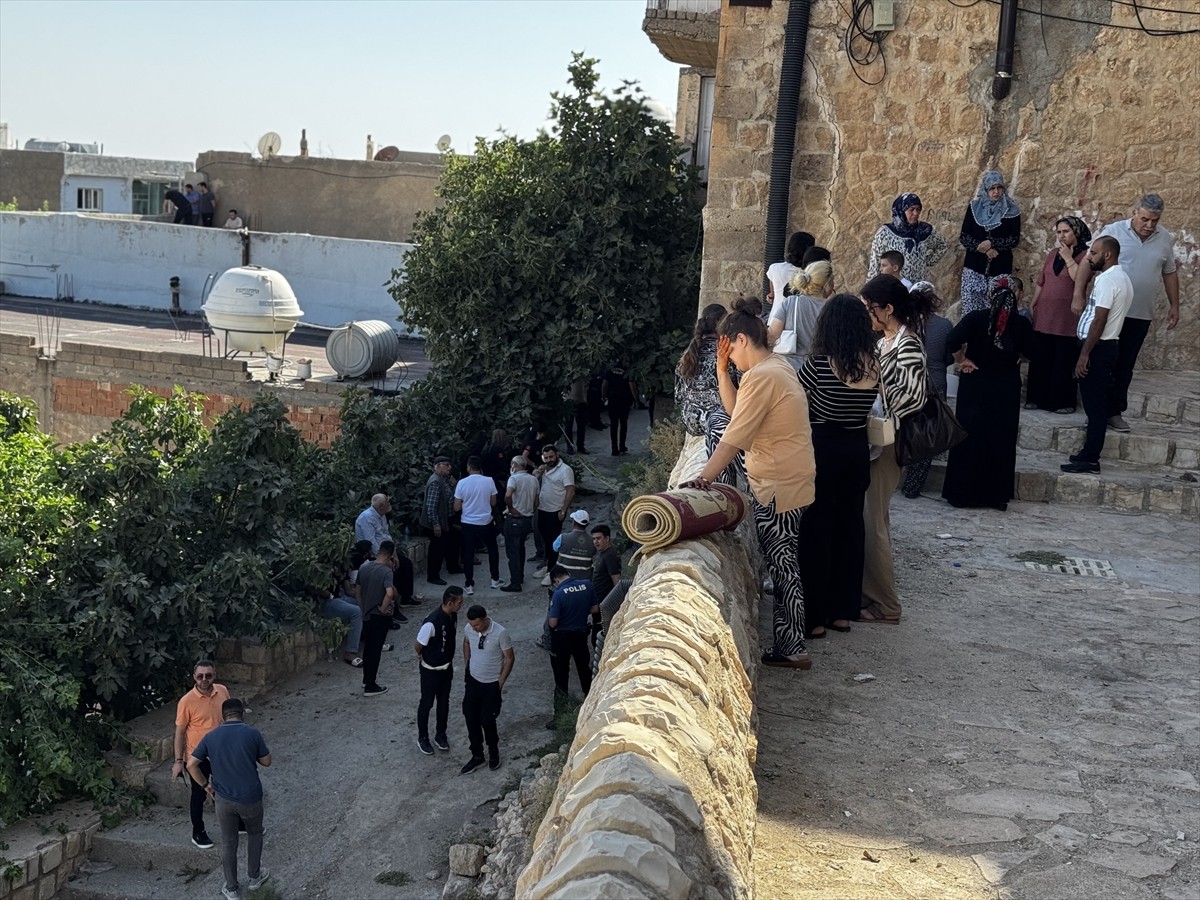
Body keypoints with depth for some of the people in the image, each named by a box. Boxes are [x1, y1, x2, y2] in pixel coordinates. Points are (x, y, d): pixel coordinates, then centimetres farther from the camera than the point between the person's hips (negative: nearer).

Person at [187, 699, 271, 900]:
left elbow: (191, 765, -1)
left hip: (223, 799, 2)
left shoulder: (211, 737, -3)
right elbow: (266, 761, 1)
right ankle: (254, 876, 36)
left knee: (228, 843, 16)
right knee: (254, 834, 24)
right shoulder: (253, 734, -10)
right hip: (250, 797, -1)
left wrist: (205, 785, 11)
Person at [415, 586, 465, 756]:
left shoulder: (453, 616, -9)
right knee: (426, 703, 13)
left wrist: (448, 659, 13)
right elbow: (418, 646, -19)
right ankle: (423, 738, 31)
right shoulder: (432, 622, -33)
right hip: (431, 670, -6)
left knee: (444, 702, 19)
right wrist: (424, 657, 1)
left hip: (447, 667, 6)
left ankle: (440, 736, 37)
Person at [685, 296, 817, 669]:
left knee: (782, 563, -1)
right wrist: (722, 369, 4)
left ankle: (792, 648, 8)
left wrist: (703, 479, -20)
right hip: (790, 477, 10)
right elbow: (738, 414, 11)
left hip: (778, 486, -10)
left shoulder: (760, 376, -20)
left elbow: (734, 436, -22)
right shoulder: (780, 365, 11)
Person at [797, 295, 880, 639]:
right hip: (857, 449, 5)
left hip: (822, 449, -5)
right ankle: (843, 611, 22)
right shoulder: (875, 365, -3)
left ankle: (815, 617, 8)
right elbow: (867, 408, 9)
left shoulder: (820, 364, -17)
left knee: (815, 531, 3)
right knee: (850, 526, 14)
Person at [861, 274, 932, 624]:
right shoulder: (883, 343, 12)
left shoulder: (908, 346, -15)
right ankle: (868, 591, 24)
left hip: (886, 444, -9)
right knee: (866, 517, 13)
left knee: (872, 521, -3)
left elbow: (914, 396, -23)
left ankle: (884, 605, 7)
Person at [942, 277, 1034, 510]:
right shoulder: (1021, 323, -6)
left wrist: (962, 361, -7)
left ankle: (963, 493, 11)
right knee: (1001, 441, 9)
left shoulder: (975, 318, -11)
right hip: (1006, 389, 1)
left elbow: (952, 343, -22)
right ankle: (998, 496, 13)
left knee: (970, 438, 7)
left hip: (975, 386, -1)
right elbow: (1029, 352, 2)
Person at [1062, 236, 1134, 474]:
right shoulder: (1122, 277, 15)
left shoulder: (1107, 279, -17)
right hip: (1107, 345, 10)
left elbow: (1099, 321, -22)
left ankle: (1090, 459, -4)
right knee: (1097, 403, 13)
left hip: (1098, 347, -10)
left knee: (1094, 404, -7)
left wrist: (1084, 354, -21)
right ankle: (1090, 453, 19)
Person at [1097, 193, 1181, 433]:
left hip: (1141, 315, 3)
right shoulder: (1112, 232, -9)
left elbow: (1169, 273, 14)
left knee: (1125, 366, 8)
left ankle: (1114, 411, 14)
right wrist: (1079, 296, -14)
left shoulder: (1165, 239, 3)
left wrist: (1174, 305, 13)